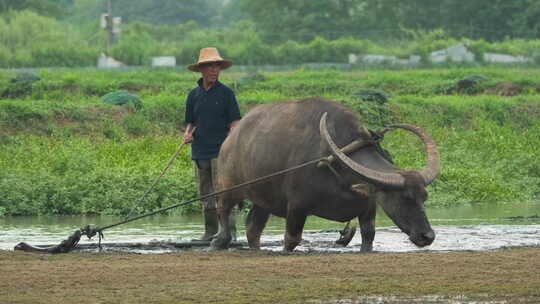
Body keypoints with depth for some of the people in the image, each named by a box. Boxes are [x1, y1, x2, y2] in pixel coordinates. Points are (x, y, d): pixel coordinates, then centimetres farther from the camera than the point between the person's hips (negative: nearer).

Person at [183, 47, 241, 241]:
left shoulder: (226, 93, 1)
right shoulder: (194, 95, 12)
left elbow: (235, 122, -2)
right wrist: (187, 134, -2)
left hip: (220, 151, -4)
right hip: (200, 152, 4)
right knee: (205, 194, 7)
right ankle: (210, 231, 14)